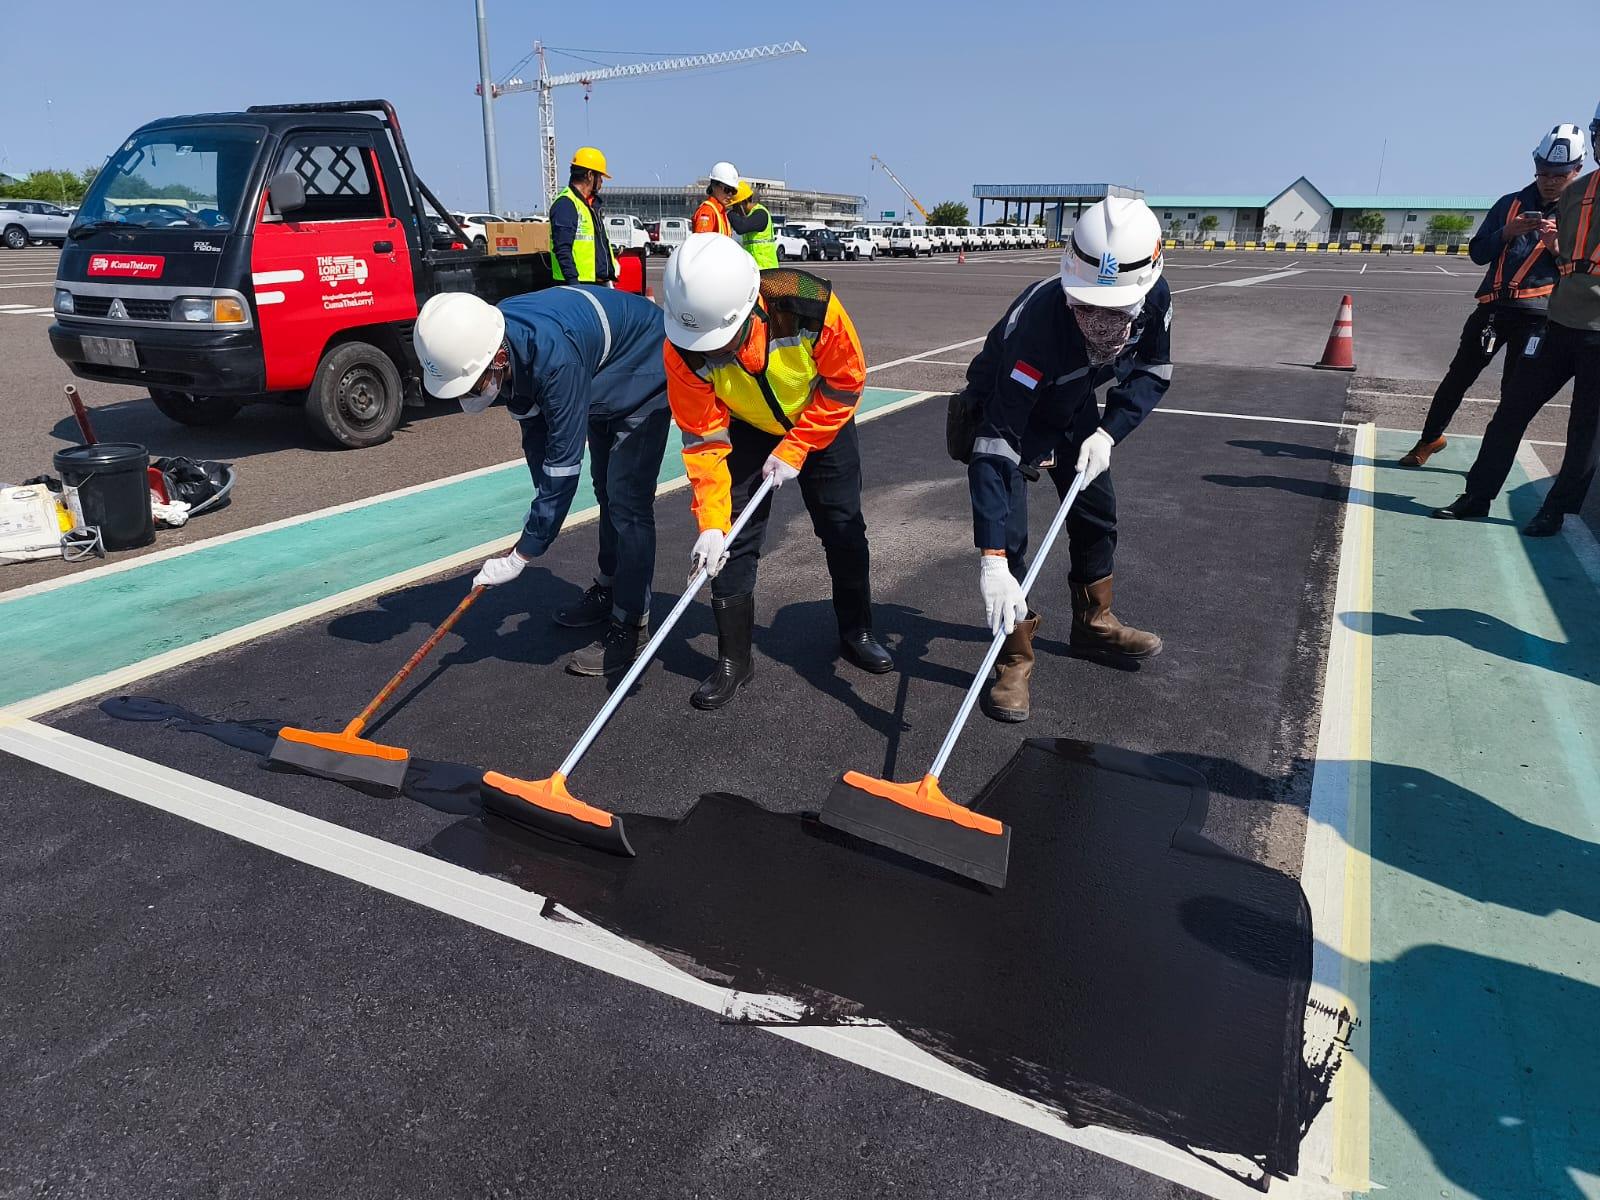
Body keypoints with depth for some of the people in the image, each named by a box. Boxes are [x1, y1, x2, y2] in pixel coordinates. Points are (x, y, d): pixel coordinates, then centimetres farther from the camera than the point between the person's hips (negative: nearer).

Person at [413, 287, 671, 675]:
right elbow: (534, 428, -4)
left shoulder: (555, 359, -43)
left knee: (627, 499, -15)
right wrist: (544, 497, -3)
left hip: (647, 372, -9)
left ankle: (630, 626, -6)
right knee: (605, 488, 19)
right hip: (601, 382, 9)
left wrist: (521, 554, -31)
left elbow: (563, 463, -37)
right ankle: (609, 589, 37)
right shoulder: (485, 341, -18)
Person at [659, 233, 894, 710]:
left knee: (844, 530, 7)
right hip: (747, 432, 1)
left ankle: (857, 633, 29)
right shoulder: (683, 349, -32)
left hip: (822, 423, 0)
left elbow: (846, 382, -20)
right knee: (731, 541, -7)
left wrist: (794, 449, -20)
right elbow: (704, 438, -23)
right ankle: (733, 661, 8)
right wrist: (710, 521, -31)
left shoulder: (812, 305, -37)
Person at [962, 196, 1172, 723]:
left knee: (1096, 511, 13)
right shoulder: (1038, 323, -43)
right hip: (1005, 406, -5)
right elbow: (996, 443, -46)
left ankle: (1094, 621, 35)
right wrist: (990, 557, -51)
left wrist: (1108, 431, -22)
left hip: (1073, 408, 6)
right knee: (1008, 536, -15)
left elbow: (1153, 372, -4)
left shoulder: (1154, 298, -26)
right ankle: (1014, 656, 1)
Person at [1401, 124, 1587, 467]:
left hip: (1536, 315, -2)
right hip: (1493, 307, 2)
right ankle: (1430, 439, 16)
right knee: (1457, 377, 3)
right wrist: (1506, 233, -11)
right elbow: (1477, 253, 7)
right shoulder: (1510, 204, 10)